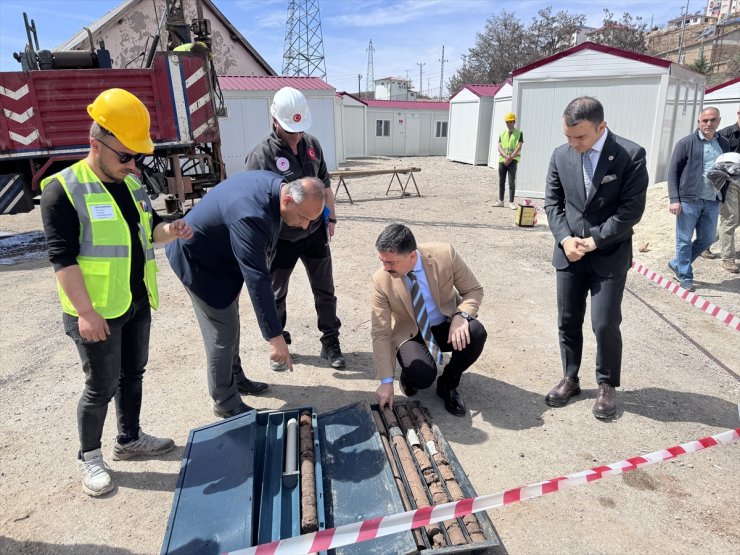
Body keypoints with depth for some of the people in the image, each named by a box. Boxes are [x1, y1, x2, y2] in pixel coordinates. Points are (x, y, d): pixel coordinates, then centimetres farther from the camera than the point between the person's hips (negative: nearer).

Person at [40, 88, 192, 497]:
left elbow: (146, 229, 19)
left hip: (137, 304, 7)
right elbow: (62, 257, -18)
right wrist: (85, 311, -22)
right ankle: (89, 456, 26)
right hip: (97, 311, -7)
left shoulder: (131, 184, 8)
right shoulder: (63, 189, -14)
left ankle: (129, 439, 38)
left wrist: (168, 230, -4)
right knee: (101, 386, 4)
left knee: (133, 374, 19)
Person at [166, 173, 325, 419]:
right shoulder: (250, 217, -40)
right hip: (198, 260, -9)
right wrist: (275, 337, -39)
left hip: (220, 253, 9)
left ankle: (233, 378, 39)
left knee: (229, 323, 20)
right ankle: (225, 403, 14)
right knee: (223, 333, -3)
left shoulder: (277, 184, -12)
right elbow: (257, 280, -41)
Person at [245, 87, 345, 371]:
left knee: (325, 290, 12)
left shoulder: (312, 145, -1)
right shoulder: (261, 155, -17)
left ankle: (330, 343, 28)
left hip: (315, 232, 4)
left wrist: (331, 217, 15)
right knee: (276, 295, 13)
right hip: (281, 238, -4)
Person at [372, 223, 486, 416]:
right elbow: (380, 333, -18)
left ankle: (448, 383, -2)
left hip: (447, 325, 2)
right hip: (410, 334, -2)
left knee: (476, 333, -30)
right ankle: (409, 373, 11)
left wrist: (461, 316, -30)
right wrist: (386, 381, -21)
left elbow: (474, 290, -9)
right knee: (422, 376, -30)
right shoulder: (381, 280, -22)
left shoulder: (444, 254, -22)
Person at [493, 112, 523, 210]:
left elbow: (519, 147, -6)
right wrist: (506, 156, -15)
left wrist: (510, 158, -15)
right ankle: (501, 201, 16)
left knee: (512, 182, -6)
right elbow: (499, 147, 2)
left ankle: (511, 202, -4)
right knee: (501, 182, 8)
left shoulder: (519, 133, 2)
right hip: (502, 160, 4)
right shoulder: (502, 134, 13)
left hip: (513, 161, -4)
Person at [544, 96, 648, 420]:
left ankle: (607, 385, 21)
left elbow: (631, 209, -13)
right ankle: (570, 378, 28)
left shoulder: (631, 156, -11)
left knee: (605, 325, -1)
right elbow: (552, 202, 4)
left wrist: (594, 240, -15)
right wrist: (565, 239, -10)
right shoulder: (561, 156, 0)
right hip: (568, 253, 4)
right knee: (567, 322, 9)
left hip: (609, 256, -3)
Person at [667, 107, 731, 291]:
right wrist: (674, 199, -12)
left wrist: (722, 196, 4)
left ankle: (677, 264, 29)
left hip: (712, 202, 5)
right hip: (689, 200, -5)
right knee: (684, 240, 3)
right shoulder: (686, 143, -3)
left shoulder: (724, 144, 11)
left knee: (707, 239, 11)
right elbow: (673, 172, -5)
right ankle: (685, 276, 17)